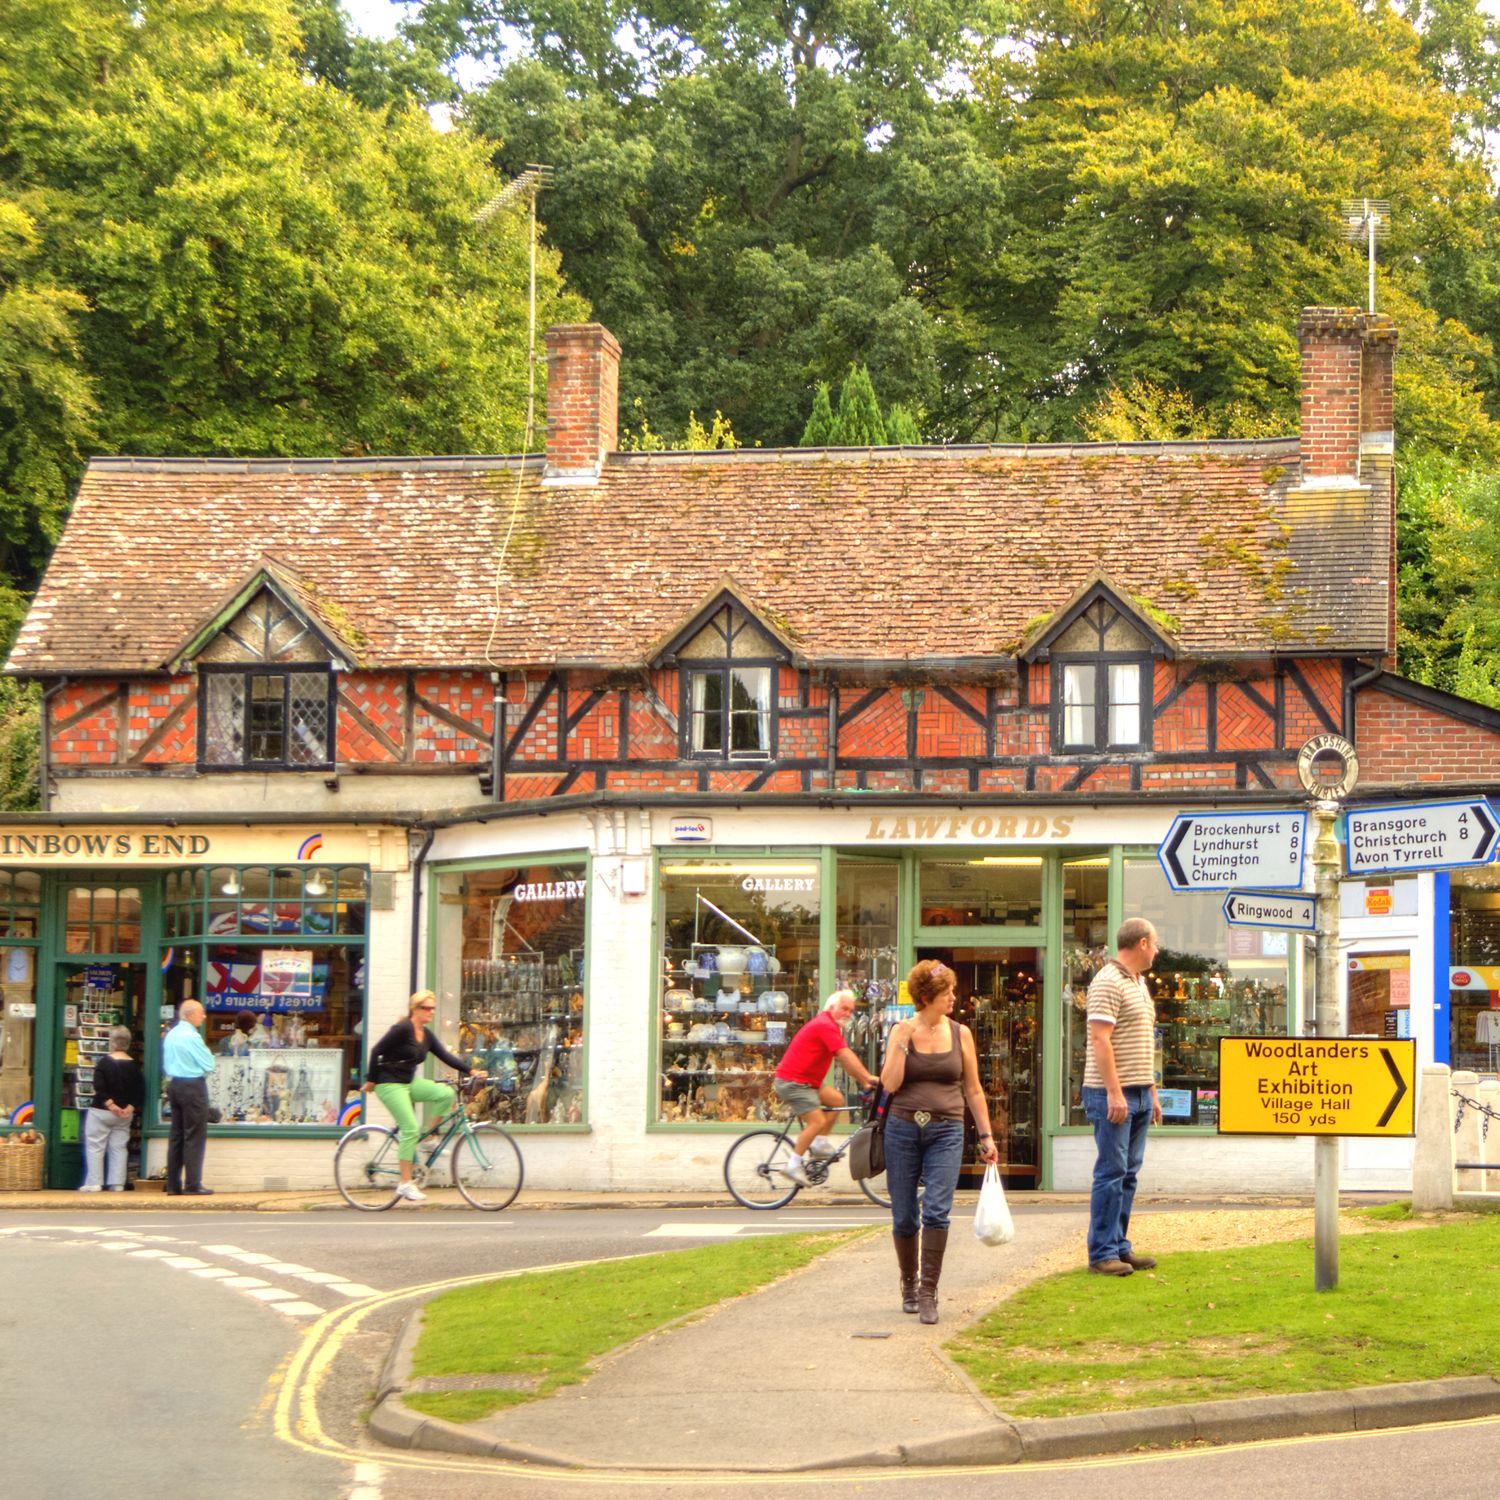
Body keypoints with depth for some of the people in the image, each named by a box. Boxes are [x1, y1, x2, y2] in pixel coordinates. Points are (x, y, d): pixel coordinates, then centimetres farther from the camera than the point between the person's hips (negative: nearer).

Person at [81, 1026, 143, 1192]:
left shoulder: (104, 1063, -10)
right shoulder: (134, 1066, 3)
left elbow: (99, 1088, -18)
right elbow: (140, 1091, 1)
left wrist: (110, 1104, -16)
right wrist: (131, 1108, -4)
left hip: (101, 1111, -4)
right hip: (125, 1115, 4)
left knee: (95, 1147, 1)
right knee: (119, 1147, 9)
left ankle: (94, 1183, -3)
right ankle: (117, 1183, 3)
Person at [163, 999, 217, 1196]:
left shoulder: (170, 1035, 11)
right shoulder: (192, 1036, -15)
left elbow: (166, 1065, 17)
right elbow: (209, 1065, -11)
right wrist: (207, 1051, 5)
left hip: (174, 1084, 8)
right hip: (193, 1086, -8)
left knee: (176, 1135, 10)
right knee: (195, 1136, -5)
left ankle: (173, 1185, 10)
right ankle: (193, 1185, -7)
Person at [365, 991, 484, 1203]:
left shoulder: (427, 1035, 8)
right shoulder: (402, 1029, -16)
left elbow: (445, 1056, 5)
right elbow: (376, 1051, -15)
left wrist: (470, 1070, -4)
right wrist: (371, 1081, -11)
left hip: (410, 1082, 7)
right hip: (390, 1084, -7)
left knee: (446, 1093, -14)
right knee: (410, 1129, -17)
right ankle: (405, 1184, -13)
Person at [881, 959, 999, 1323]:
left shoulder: (960, 1033, 6)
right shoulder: (902, 1031, 2)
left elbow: (973, 1089, 11)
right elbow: (890, 1084, -7)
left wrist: (986, 1136, 8)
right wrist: (902, 1043, -14)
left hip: (946, 1132, 0)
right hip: (903, 1129, 0)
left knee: (936, 1211, -15)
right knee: (904, 1217, 4)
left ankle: (928, 1292, -11)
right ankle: (908, 1284, 25)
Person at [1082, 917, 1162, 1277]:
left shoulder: (1139, 983, 18)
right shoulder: (1108, 983, -12)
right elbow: (1100, 1040, -18)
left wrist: (1152, 1092, 21)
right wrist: (1114, 1092, -22)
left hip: (1138, 1094, 9)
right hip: (1113, 1094, -9)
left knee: (1128, 1175, 10)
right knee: (1111, 1173, -8)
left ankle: (1119, 1247, 15)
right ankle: (1102, 1254, -5)